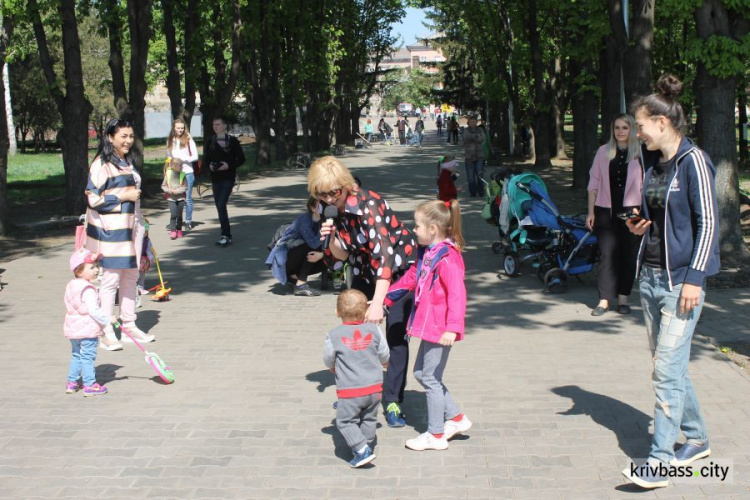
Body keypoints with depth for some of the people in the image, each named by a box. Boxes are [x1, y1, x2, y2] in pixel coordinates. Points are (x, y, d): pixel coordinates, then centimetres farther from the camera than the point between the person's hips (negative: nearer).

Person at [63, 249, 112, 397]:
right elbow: (94, 311, -27)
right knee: (87, 357, -2)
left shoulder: (71, 286, 9)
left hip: (73, 328, 9)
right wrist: (108, 320, -18)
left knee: (76, 355, 20)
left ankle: (72, 382, 27)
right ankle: (89, 385, 2)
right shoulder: (88, 290, -21)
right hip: (88, 330, -9)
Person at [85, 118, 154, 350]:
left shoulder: (127, 162, 15)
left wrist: (140, 224, 24)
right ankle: (106, 333, -2)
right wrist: (125, 196, -16)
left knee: (131, 276, 12)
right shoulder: (101, 164, -12)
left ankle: (129, 326, 21)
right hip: (110, 231, -8)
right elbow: (93, 198, -17)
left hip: (130, 228, 8)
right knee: (110, 280, -7)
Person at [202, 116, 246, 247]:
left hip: (228, 178, -5)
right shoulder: (210, 142, 9)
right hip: (215, 178, 5)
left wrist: (229, 165, -17)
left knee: (221, 205, -17)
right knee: (219, 207, 8)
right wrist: (209, 165, -8)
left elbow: (241, 159, -2)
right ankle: (227, 235, 17)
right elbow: (205, 159, 14)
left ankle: (226, 235, -12)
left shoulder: (232, 141, -3)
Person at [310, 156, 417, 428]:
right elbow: (341, 255, -1)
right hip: (365, 271, 7)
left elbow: (384, 252, -39)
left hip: (399, 268, -7)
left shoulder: (367, 204, -30)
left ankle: (393, 402, -2)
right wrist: (332, 238, -24)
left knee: (396, 334, -11)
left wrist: (378, 302, -47)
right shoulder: (333, 210, -8)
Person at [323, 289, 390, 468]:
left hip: (349, 391, -4)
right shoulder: (374, 330, -3)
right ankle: (366, 448, 27)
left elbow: (329, 362, 4)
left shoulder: (334, 336, -10)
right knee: (369, 419, 19)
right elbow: (384, 357, 6)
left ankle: (361, 450, -5)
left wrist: (334, 368, 27)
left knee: (345, 421, 7)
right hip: (374, 387, 4)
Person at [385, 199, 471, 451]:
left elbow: (457, 294, -28)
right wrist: (385, 297, 27)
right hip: (428, 325, 10)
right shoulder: (426, 253, 9)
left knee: (431, 378, 0)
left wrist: (453, 327, -36)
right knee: (421, 372, 18)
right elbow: (411, 278, 22)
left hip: (441, 329, -10)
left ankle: (436, 435, 14)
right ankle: (456, 418, 28)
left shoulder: (448, 258, -21)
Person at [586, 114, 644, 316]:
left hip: (631, 211, -1)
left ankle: (623, 298, 15)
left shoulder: (640, 153, 0)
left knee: (629, 254, 4)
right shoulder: (603, 152, 7)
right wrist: (591, 211, 5)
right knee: (608, 254, -2)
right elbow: (594, 182, 9)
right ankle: (604, 300, 0)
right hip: (606, 211, 1)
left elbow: (646, 184, 0)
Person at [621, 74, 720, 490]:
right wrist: (638, 224, 2)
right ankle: (696, 438, 30)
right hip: (650, 276, 8)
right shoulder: (653, 163, 11)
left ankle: (659, 463, -6)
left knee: (668, 370, -9)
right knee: (668, 365, 15)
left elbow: (707, 222, -13)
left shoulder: (693, 161, -12)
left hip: (681, 279, -8)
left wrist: (694, 278, -18)